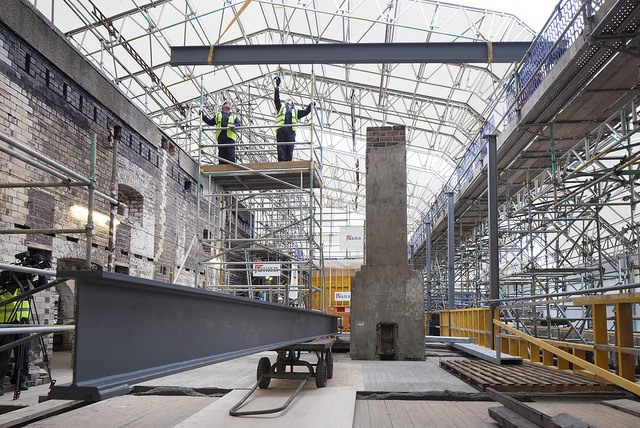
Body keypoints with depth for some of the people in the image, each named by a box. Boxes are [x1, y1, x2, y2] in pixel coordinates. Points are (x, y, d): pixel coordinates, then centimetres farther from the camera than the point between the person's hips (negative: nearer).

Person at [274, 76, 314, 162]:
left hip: (291, 131, 1)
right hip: (281, 130, -1)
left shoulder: (295, 111, 31)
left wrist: (310, 105, 11)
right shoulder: (281, 108, 29)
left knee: (289, 149, -9)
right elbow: (276, 100, 18)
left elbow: (306, 112, 25)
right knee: (281, 148, -13)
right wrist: (277, 88, 9)